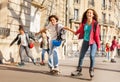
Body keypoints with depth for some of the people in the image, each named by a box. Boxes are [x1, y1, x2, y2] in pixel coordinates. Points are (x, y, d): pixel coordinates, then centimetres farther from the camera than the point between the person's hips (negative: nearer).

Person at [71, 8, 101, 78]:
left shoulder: (95, 23, -12)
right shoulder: (84, 23, -3)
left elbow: (97, 35, -11)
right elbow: (80, 30, 17)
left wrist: (98, 45, -11)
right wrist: (76, 33, 32)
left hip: (93, 41, -4)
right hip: (85, 41, 4)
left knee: (92, 55, -16)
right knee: (81, 56, 5)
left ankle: (91, 70, 6)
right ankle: (79, 70, 18)